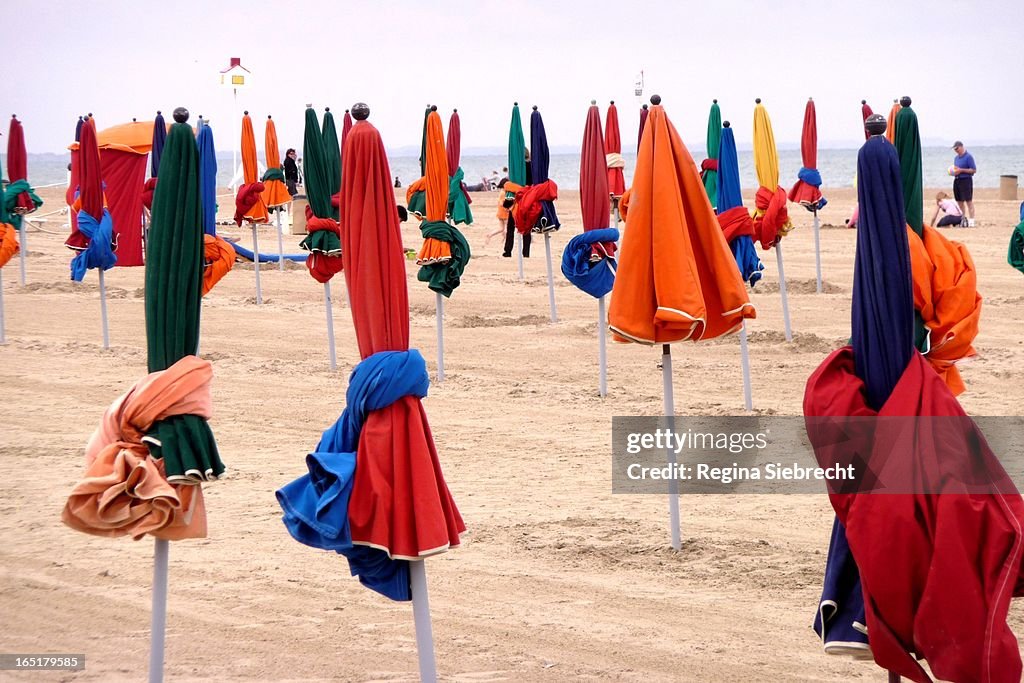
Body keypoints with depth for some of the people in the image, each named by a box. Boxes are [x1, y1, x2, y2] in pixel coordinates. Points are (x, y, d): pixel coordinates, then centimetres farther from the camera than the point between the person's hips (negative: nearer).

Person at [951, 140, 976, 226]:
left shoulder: (968, 157, -8)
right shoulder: (956, 158, 17)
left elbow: (974, 170, -11)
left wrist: (961, 170, -17)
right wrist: (953, 171, 4)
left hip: (966, 180, -8)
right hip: (956, 180, 8)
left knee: (968, 201, -9)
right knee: (960, 202, 10)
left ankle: (971, 221, -10)